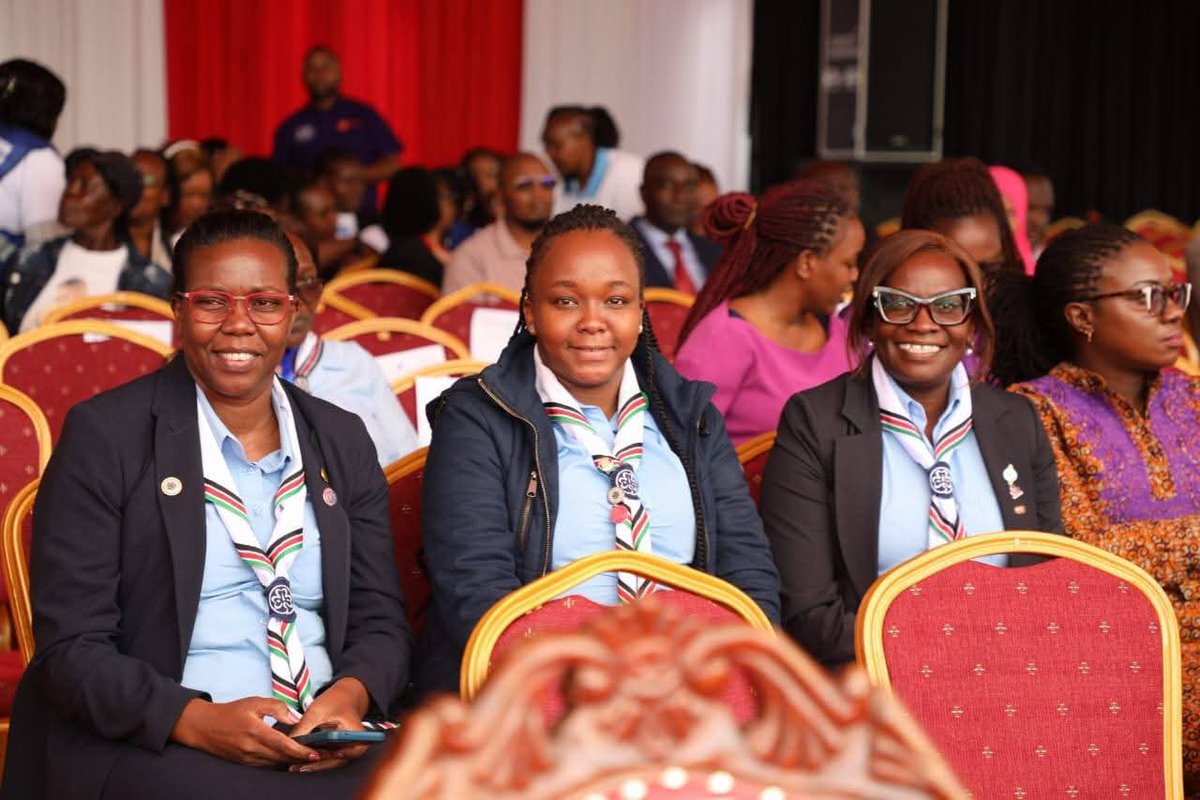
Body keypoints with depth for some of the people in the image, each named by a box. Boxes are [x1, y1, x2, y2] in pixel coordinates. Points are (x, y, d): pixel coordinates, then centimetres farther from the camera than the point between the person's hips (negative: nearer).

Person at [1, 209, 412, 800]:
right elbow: (70, 646, -5)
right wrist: (198, 720, -20)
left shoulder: (341, 441, 13)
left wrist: (349, 696, -10)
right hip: (148, 747, -5)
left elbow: (380, 619, 13)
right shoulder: (104, 435, -1)